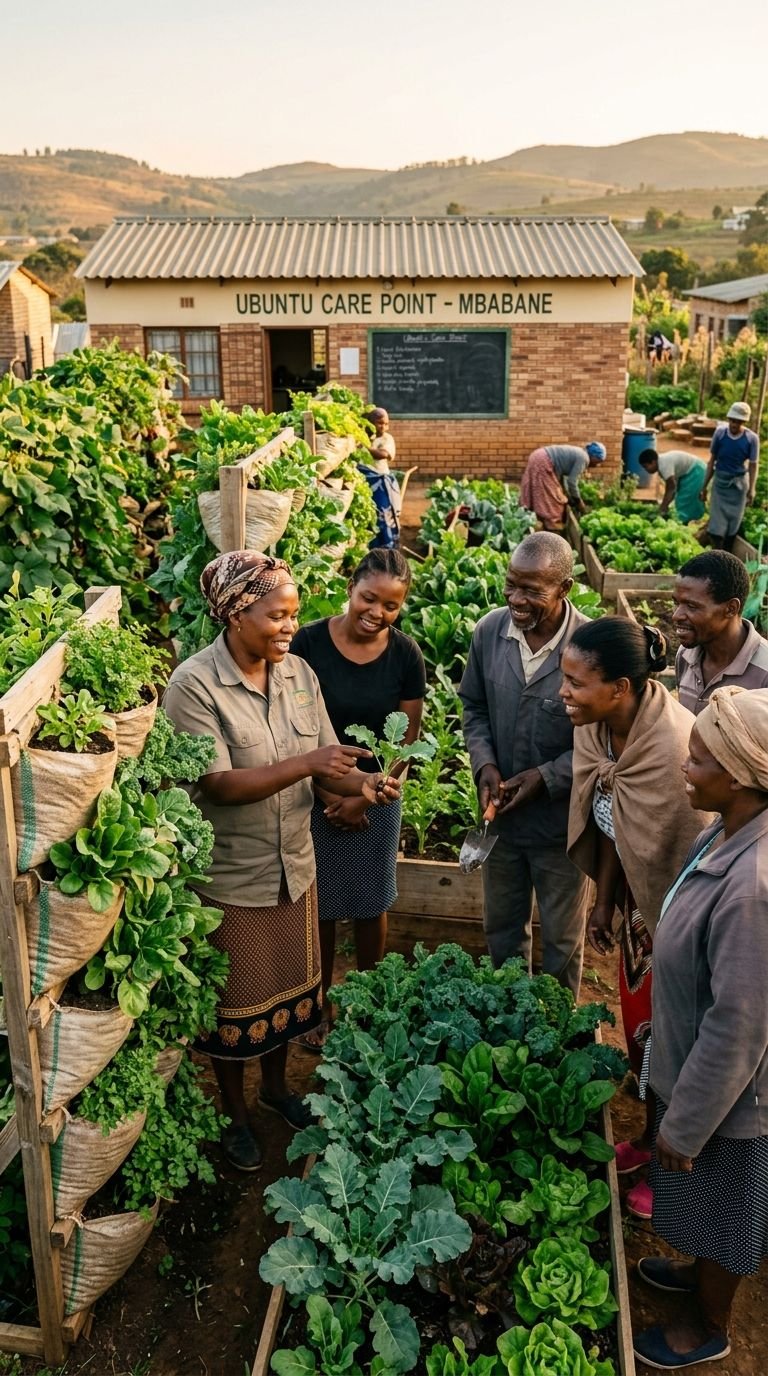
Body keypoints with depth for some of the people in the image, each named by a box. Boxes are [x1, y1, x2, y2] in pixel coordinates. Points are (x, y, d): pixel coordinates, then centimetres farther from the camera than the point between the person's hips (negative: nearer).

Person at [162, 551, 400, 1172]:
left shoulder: (299, 673, -4)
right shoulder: (194, 685, -21)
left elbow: (327, 760, 0)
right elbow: (217, 784, -26)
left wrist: (362, 782, -22)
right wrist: (306, 763, -34)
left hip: (295, 863, 5)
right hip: (231, 872, -5)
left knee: (290, 984, 22)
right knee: (237, 999, 14)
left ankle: (277, 1085, 48)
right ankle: (236, 1111, 38)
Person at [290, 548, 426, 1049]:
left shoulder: (406, 655, -9)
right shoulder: (309, 643, -15)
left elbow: (405, 738, -4)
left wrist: (363, 797, -11)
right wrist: (327, 793, -12)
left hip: (377, 800, 2)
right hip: (316, 796, -1)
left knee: (371, 905, 14)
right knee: (319, 905, 11)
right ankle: (320, 1004, 32)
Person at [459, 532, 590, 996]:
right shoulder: (488, 631, -9)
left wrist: (546, 777, -22)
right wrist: (485, 764, -10)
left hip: (562, 820, -4)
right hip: (501, 811, 4)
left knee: (561, 938, 18)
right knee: (501, 925, 25)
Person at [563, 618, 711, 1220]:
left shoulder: (675, 747, -35)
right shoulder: (597, 728, -12)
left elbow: (690, 859, -26)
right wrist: (605, 900, 10)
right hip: (640, 901, 7)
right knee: (639, 1029, 23)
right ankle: (651, 1137, 49)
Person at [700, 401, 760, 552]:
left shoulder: (752, 438, -14)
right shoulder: (720, 432, -10)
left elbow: (753, 466, -6)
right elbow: (712, 460, -1)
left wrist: (751, 489, -13)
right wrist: (704, 486, 2)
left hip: (739, 483, 0)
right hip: (720, 481, 0)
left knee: (733, 522, 8)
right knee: (717, 521, -2)